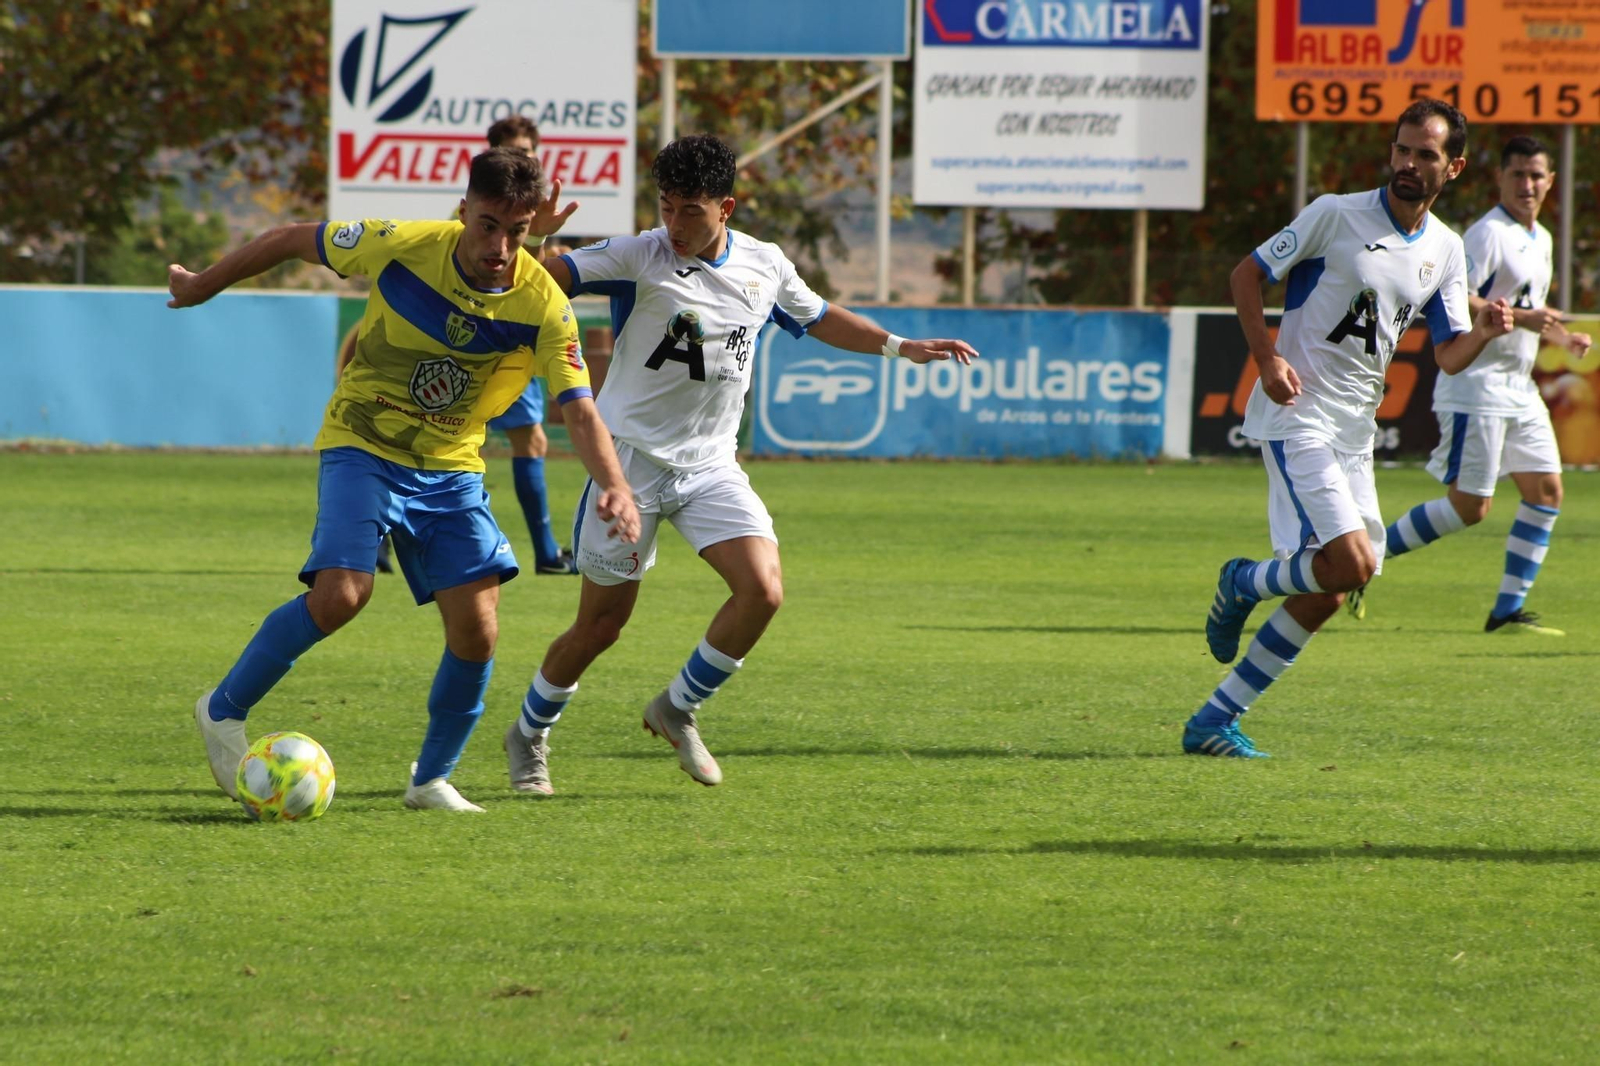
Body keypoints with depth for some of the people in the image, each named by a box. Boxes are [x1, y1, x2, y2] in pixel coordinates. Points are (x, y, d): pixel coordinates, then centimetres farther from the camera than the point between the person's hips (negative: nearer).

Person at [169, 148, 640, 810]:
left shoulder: (544, 308, -16)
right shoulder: (403, 246, -19)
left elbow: (579, 410, -20)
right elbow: (296, 239, -4)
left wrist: (614, 486, -39)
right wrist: (203, 286, 9)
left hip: (450, 465, 3)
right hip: (362, 449, -3)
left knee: (476, 630, -9)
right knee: (341, 593, -23)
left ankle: (432, 779, 13)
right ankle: (224, 712, -2)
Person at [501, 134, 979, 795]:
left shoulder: (764, 267, 3)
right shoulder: (638, 258, -12)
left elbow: (817, 318, 23)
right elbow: (546, 275, -23)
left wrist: (900, 346, 20)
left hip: (711, 465, 4)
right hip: (631, 459, -4)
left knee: (763, 590, -16)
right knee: (602, 622, 2)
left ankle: (677, 709, 6)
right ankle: (528, 734, 27)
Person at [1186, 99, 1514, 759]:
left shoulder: (1445, 251, 9)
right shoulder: (1336, 215, -8)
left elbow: (1449, 356, 10)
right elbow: (1247, 275, -2)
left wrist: (1483, 333, -13)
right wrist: (1267, 359, -15)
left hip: (1354, 431, 7)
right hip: (1297, 416, -7)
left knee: (1325, 597, 2)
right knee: (1352, 562, -22)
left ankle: (1216, 722, 10)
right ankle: (1242, 583, 8)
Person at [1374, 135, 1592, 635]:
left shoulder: (1541, 239, 16)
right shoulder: (1489, 234, -13)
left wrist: (1564, 337, 13)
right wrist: (1521, 319, -28)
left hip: (1520, 388, 9)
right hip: (1477, 386, -9)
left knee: (1546, 490, 2)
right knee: (1469, 506, -9)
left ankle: (1509, 609, 5)